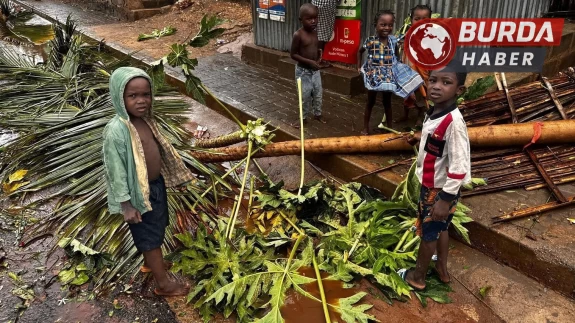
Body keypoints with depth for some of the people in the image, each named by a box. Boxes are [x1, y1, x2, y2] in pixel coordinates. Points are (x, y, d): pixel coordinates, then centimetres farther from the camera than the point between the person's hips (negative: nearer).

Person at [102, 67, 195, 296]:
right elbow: (115, 170, -23)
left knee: (157, 228, 26)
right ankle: (163, 283, 25)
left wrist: (176, 173, 18)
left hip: (157, 184, 8)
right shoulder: (116, 130, -27)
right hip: (139, 193, -8)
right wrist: (126, 204, -19)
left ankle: (150, 262, 51)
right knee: (150, 236, 8)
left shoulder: (145, 119, -2)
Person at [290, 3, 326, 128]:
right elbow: (293, 54, -16)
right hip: (303, 71, -6)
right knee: (305, 95, 2)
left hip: (315, 70, 6)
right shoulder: (298, 35, -18)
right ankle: (303, 118, 20)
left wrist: (318, 59, -2)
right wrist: (309, 61, -24)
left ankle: (317, 114, 34)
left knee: (318, 93, 15)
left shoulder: (315, 33, 2)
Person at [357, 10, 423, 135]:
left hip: (388, 76, 2)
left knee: (387, 102, 14)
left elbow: (396, 56, -1)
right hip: (373, 75, -2)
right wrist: (359, 67, 4)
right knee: (370, 102, 10)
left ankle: (389, 127, 26)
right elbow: (360, 51, 7)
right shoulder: (370, 40, -10)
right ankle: (366, 127, 21)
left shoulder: (393, 40, -3)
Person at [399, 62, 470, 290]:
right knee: (440, 228, 23)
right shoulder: (433, 113, -2)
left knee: (428, 232, 10)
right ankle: (442, 269, 43)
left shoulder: (453, 122, -29)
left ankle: (417, 276, 30)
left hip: (440, 189, -8)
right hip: (430, 184, 8)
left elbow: (459, 167, -28)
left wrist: (445, 199, -25)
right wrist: (421, 139, 5)